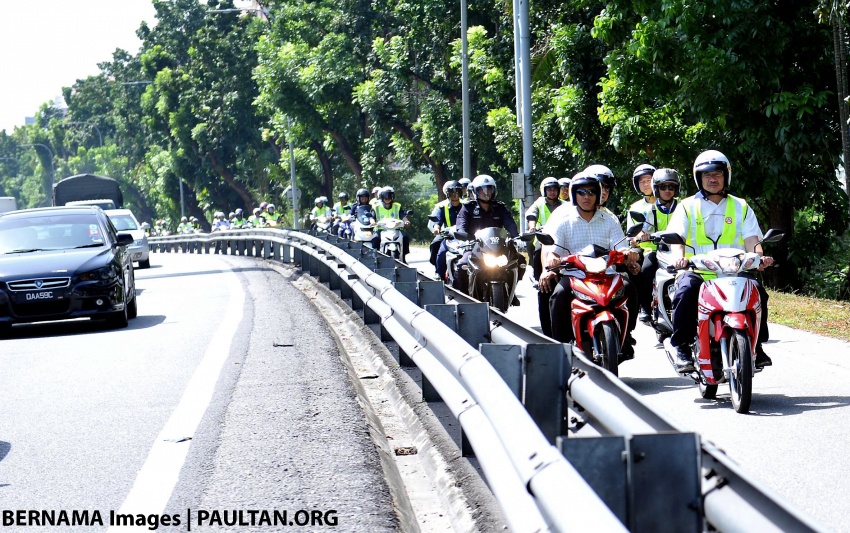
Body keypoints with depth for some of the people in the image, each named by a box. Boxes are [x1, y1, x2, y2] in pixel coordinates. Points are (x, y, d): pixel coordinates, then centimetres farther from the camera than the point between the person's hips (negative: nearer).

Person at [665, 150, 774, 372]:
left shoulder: (740, 206, 17)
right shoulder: (687, 206, 12)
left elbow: (751, 239, 6)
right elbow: (676, 237, -2)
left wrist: (759, 256, -17)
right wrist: (679, 256, -25)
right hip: (697, 269, -1)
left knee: (756, 289, -27)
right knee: (686, 290, -34)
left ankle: (755, 345, -10)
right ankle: (682, 347, -23)